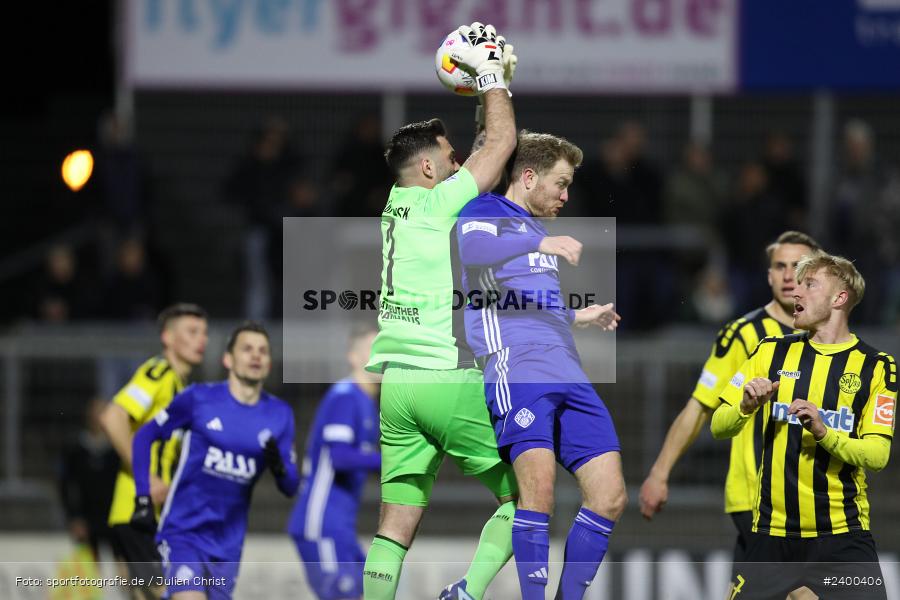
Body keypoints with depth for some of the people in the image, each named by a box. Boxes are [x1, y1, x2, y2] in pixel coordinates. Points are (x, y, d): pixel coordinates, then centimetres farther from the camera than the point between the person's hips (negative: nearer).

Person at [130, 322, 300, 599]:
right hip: (184, 533, -4)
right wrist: (143, 500, -3)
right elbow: (144, 436, 5)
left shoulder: (279, 415, 4)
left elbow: (291, 487, 4)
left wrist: (279, 467, -19)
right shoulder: (199, 398, -5)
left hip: (227, 544, 4)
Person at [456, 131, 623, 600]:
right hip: (517, 368, -8)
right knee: (539, 486, -24)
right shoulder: (486, 213, 2)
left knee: (609, 496, -1)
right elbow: (471, 248, -24)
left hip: (567, 375, 8)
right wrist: (539, 242, -34)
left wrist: (578, 317, 43)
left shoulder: (537, 228, 28)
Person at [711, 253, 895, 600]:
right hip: (771, 533, 2)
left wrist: (824, 432, -23)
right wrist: (746, 407, -14)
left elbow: (878, 454, -7)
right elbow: (719, 427, 8)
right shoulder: (772, 353, 8)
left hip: (841, 536, -2)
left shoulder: (875, 366, 0)